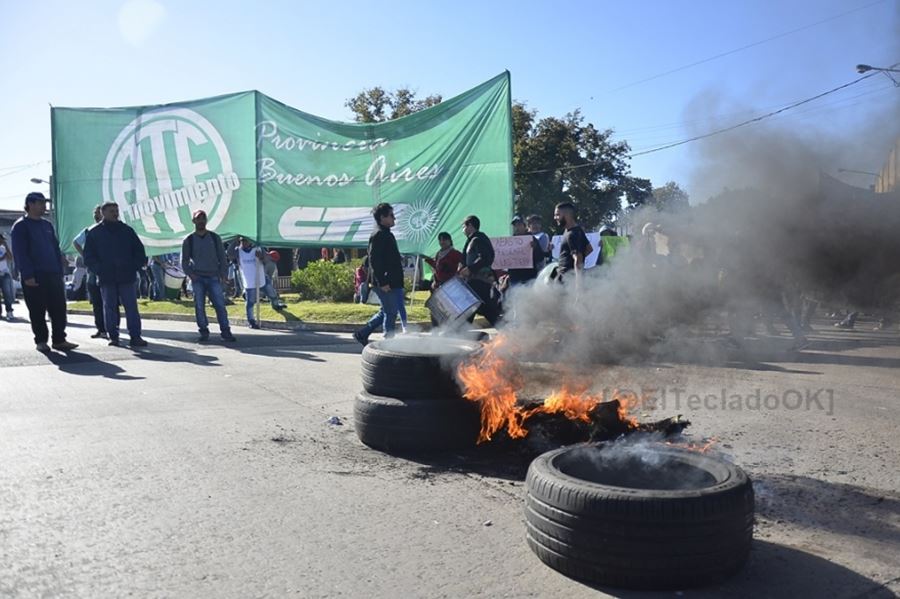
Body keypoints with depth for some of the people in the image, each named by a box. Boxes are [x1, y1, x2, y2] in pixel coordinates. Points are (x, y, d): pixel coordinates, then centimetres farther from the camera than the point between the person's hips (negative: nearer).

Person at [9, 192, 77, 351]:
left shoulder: (47, 225, 17)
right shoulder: (20, 226, -2)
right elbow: (20, 253, -9)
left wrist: (60, 271, 10)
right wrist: (27, 275, -17)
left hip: (53, 274, 6)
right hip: (34, 277, -6)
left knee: (59, 308, 3)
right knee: (37, 311, 0)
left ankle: (59, 340, 9)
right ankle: (40, 341, 10)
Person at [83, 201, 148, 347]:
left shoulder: (127, 230, 9)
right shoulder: (94, 233, 5)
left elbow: (139, 251, 13)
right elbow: (88, 257, 5)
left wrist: (135, 267, 0)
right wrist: (99, 269, -8)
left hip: (126, 277, 1)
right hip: (106, 278, -1)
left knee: (131, 307, -3)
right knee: (110, 308, 5)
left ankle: (135, 336, -2)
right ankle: (113, 336, 13)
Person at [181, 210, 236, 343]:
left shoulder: (215, 238, 9)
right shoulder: (188, 240, 7)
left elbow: (222, 257, 9)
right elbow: (184, 261, 9)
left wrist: (223, 274, -1)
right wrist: (190, 274, -7)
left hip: (213, 277, 0)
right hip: (197, 278, 0)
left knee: (220, 305, -6)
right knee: (199, 306, -1)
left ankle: (226, 332, -4)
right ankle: (204, 332, 6)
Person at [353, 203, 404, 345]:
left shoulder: (386, 234, 18)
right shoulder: (378, 235, -13)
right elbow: (374, 260, -20)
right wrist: (382, 282, -23)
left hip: (391, 282, 10)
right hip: (385, 284, -10)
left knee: (386, 312, 16)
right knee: (390, 313, -3)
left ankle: (362, 333, 22)